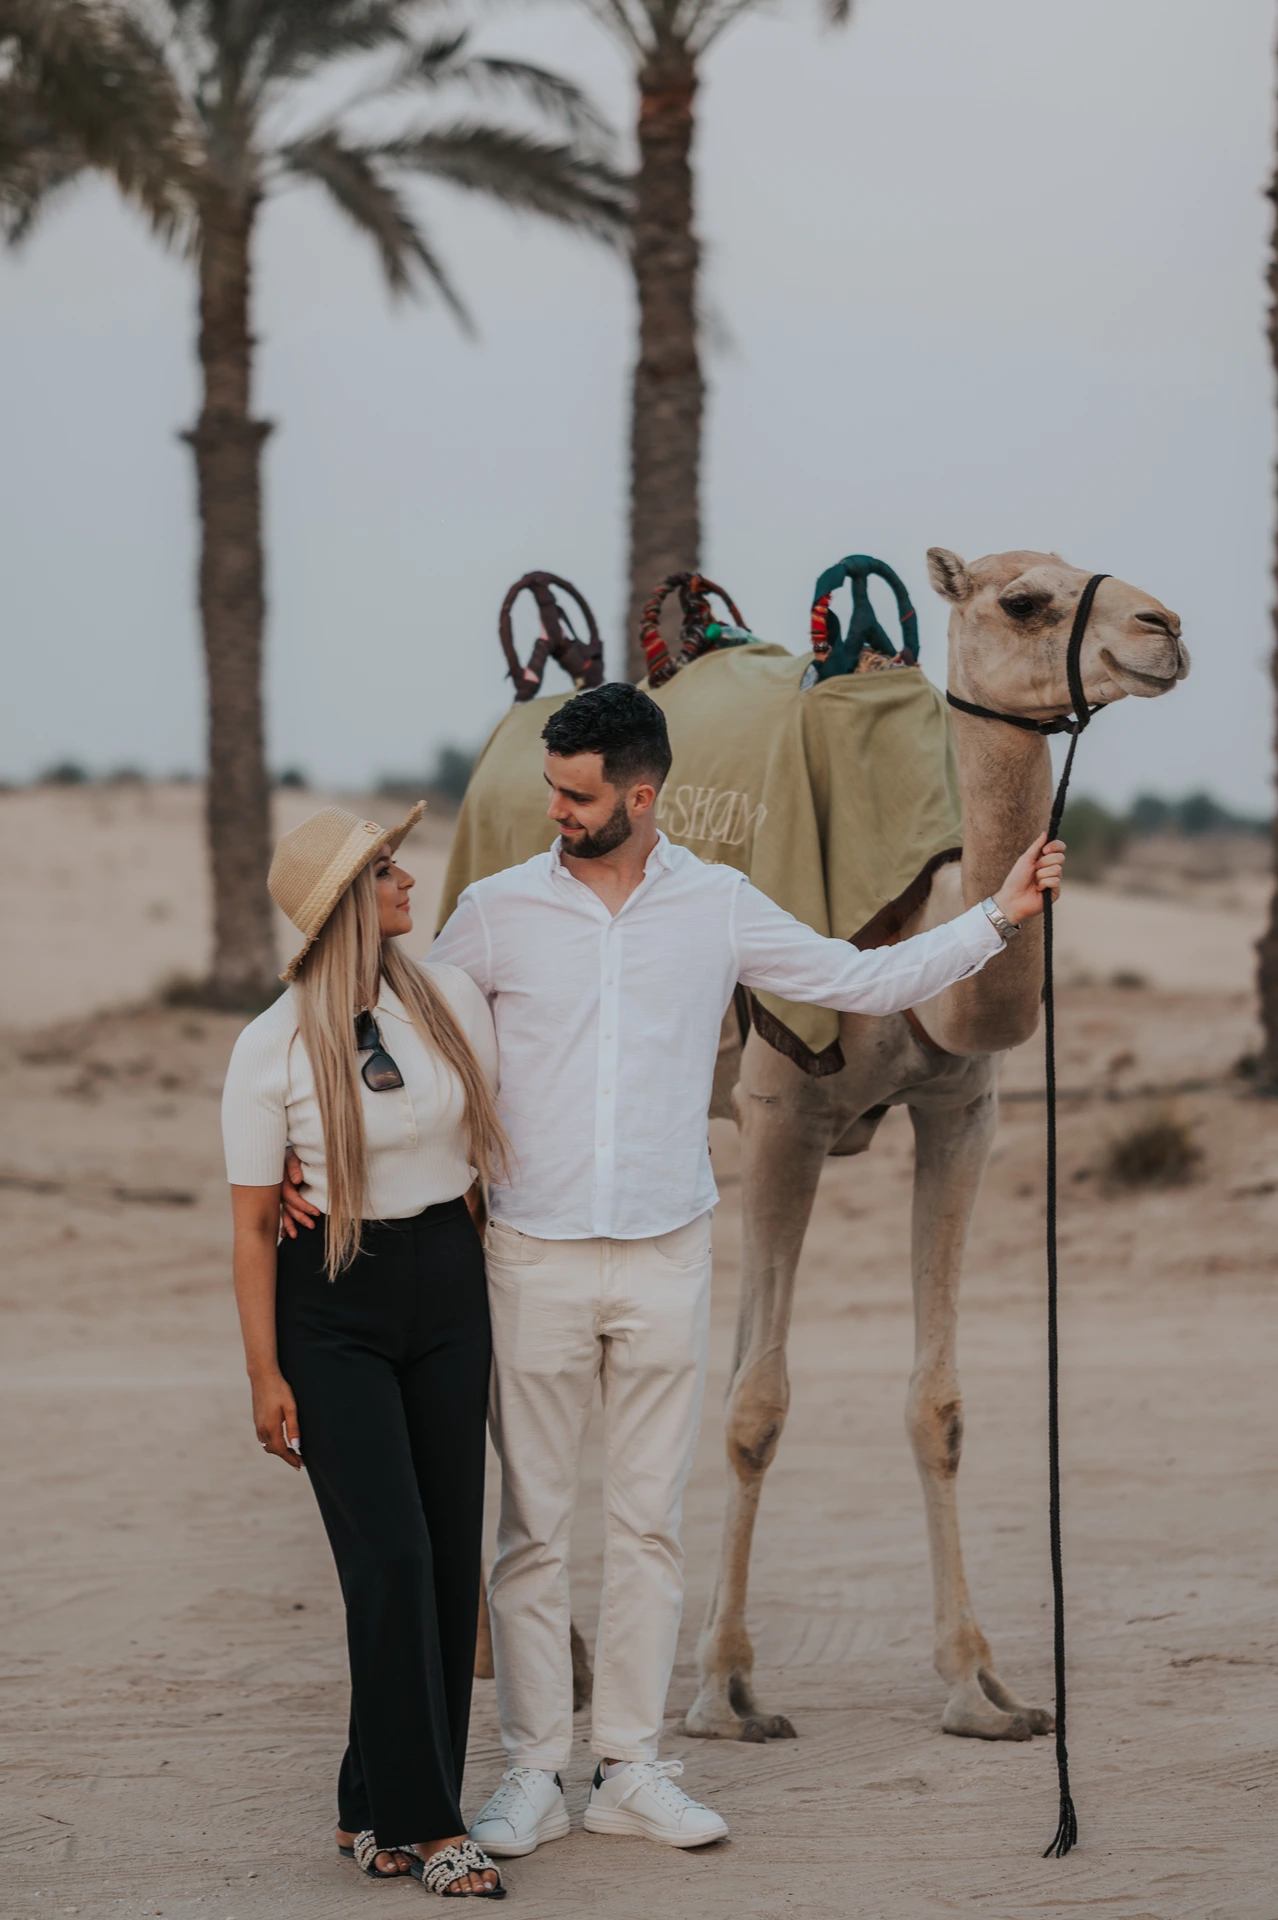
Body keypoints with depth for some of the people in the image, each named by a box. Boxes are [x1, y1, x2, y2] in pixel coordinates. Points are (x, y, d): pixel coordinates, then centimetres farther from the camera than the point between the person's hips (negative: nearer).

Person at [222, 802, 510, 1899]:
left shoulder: (452, 996, 1)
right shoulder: (270, 1051, -10)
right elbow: (253, 1226, -6)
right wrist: (265, 1376, -8)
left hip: (449, 1285, 5)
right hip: (332, 1306, -5)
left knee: (451, 1552, 3)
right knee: (392, 1556, -12)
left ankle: (374, 1811, 12)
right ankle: (426, 1825, -6)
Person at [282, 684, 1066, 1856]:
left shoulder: (719, 908, 2)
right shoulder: (499, 911, -1)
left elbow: (867, 980, 10)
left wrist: (998, 917, 3)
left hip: (667, 1258, 1)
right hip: (536, 1260, -1)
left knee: (650, 1522, 6)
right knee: (533, 1527, 1)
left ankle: (632, 1769, 15)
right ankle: (533, 1775, 9)